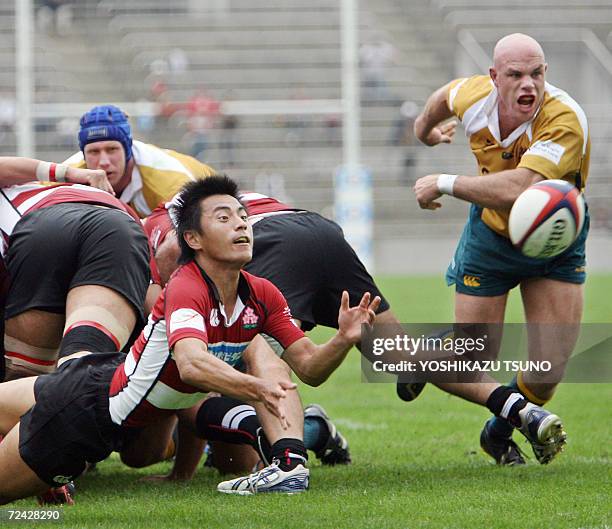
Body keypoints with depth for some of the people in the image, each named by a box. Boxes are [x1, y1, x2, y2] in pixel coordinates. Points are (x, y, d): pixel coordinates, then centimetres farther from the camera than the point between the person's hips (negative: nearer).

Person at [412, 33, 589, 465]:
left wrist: (445, 184, -36)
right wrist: (426, 126, 31)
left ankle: (500, 432, 23)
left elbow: (516, 190, -47)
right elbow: (445, 95, 9)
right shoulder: (474, 97, -20)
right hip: (491, 235, 2)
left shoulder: (566, 121, -35)